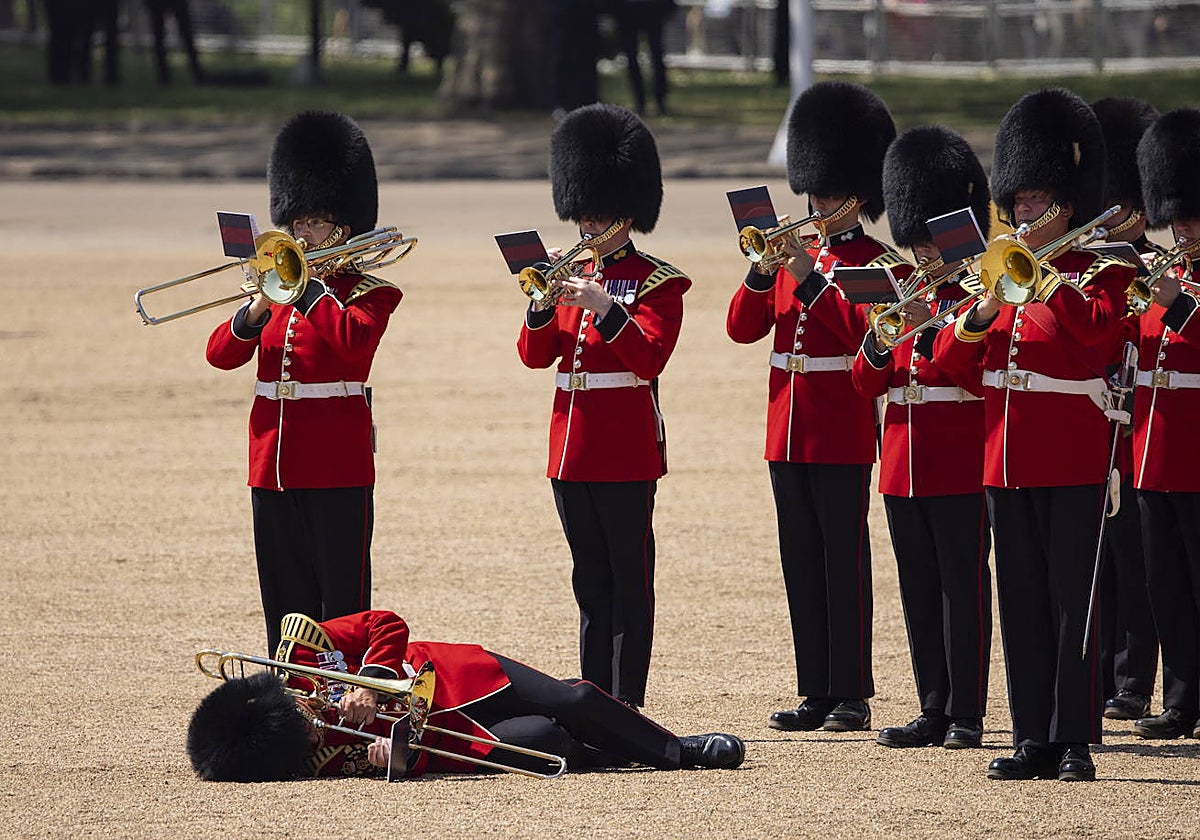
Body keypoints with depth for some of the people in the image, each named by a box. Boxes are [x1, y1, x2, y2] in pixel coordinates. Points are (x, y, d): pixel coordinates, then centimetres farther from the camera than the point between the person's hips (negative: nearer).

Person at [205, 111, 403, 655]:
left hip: (338, 468, -6)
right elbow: (221, 354, 7)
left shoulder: (368, 293, -2)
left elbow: (354, 340, -23)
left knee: (342, 596, -3)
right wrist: (257, 311, -10)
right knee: (285, 600, 9)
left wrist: (307, 285, -17)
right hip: (273, 465, 6)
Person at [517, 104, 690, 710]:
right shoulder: (573, 276, 14)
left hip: (626, 451, -6)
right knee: (591, 583, 10)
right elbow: (535, 354, 7)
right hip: (572, 448, 6)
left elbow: (650, 358, -16)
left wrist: (605, 308, -24)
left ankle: (627, 705, -3)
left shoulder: (658, 283, -4)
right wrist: (543, 305, -10)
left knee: (629, 580, -3)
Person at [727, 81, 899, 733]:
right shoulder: (794, 253, 15)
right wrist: (762, 270, -7)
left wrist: (809, 276, -20)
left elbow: (862, 334, -18)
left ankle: (851, 695, -1)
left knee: (843, 560, -4)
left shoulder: (876, 262, -4)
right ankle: (816, 692, 12)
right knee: (802, 562, 8)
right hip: (789, 429, 7)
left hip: (842, 433, -7)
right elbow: (743, 328, 8)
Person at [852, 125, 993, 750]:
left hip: (960, 468, -7)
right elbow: (866, 385, 11)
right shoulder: (904, 300, 15)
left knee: (963, 587, -3)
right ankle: (933, 712, 12)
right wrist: (878, 342, -9)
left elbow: (980, 373, -17)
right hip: (903, 467, 7)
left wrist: (929, 327, -23)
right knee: (919, 591, 8)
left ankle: (966, 715, 0)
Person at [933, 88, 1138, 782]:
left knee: (1073, 601, -5)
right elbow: (950, 357, 8)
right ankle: (1033, 738, 10)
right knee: (1022, 603, 6)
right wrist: (986, 309, -11)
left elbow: (1098, 329, -23)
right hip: (1008, 459, 6)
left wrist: (1044, 267, -19)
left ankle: (1075, 742, -3)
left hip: (1073, 459, -6)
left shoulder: (1101, 271, -1)